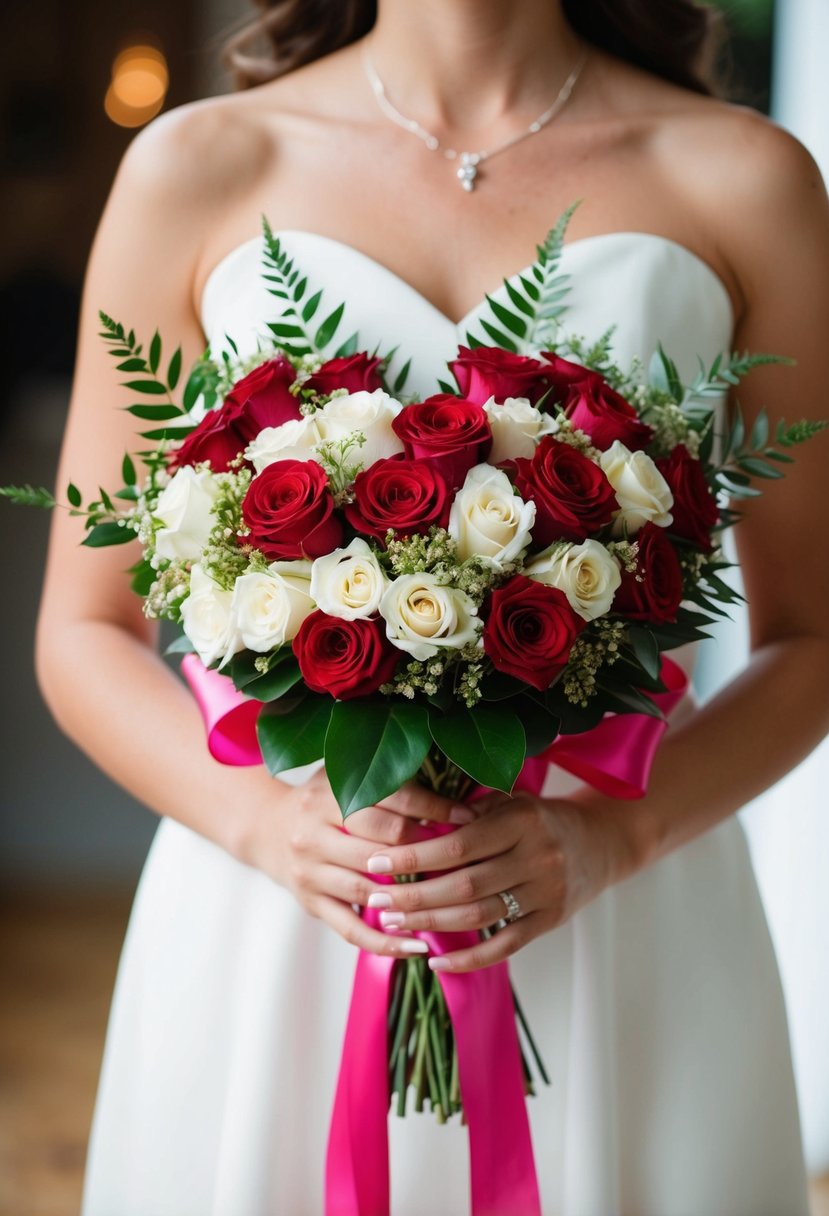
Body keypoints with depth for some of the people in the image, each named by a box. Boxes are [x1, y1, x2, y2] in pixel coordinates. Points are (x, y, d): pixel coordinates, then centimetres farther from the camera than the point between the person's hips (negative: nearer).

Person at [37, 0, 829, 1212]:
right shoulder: (195, 172, 1)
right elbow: (86, 632, 4)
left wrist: (606, 837, -14)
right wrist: (266, 822, -14)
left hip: (620, 942, 0)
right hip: (267, 944, 1)